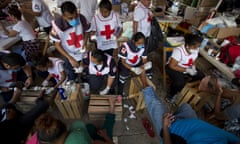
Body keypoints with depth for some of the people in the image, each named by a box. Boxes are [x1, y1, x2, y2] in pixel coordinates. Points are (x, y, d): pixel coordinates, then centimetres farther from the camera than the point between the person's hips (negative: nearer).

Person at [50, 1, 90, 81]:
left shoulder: (81, 18, -24)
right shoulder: (57, 25, -29)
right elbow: (57, 45, -16)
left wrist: (85, 42, -23)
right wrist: (70, 59, -23)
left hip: (84, 53, 2)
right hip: (70, 56, -1)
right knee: (72, 78, 20)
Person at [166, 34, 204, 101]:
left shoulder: (196, 50, -9)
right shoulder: (179, 51, -30)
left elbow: (193, 61, 8)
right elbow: (172, 66, -27)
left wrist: (193, 67, -14)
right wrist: (187, 70, -28)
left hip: (187, 68, 7)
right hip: (173, 68, -7)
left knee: (201, 76, -6)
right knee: (180, 83, -31)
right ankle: (172, 95, 0)